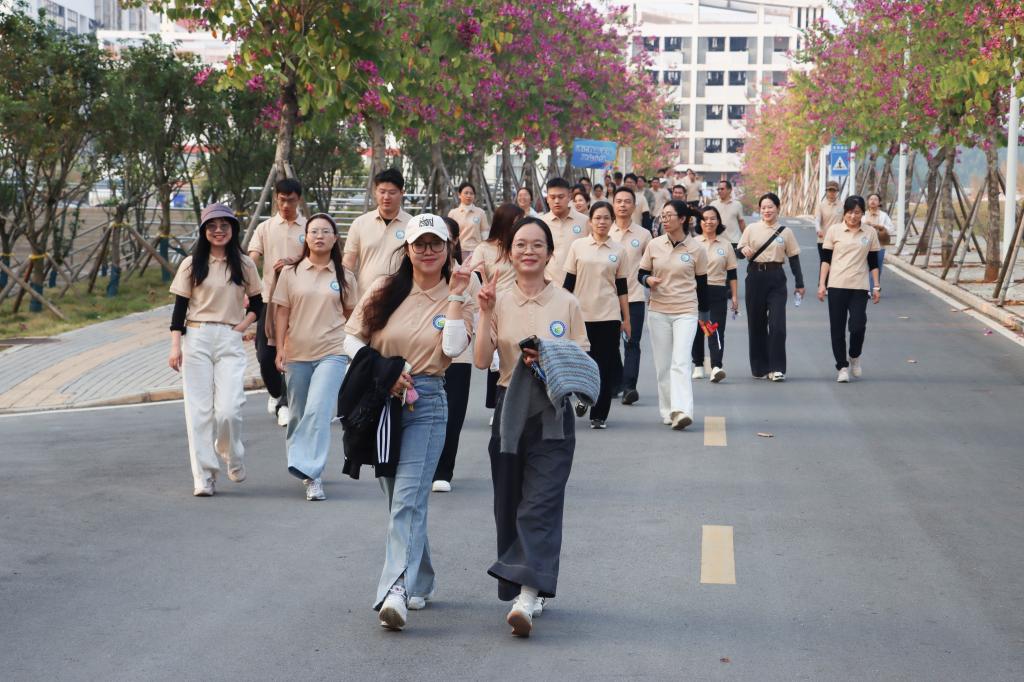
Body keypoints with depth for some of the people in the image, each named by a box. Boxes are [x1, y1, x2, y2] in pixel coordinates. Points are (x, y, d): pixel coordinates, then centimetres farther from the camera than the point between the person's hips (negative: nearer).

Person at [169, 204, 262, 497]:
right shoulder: (192, 264, 5)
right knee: (199, 409, -2)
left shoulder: (244, 265, 8)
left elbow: (257, 304, 16)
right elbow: (180, 306, 4)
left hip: (230, 341, 0)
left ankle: (232, 456, 19)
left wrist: (243, 326, -1)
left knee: (229, 409, -11)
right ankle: (203, 477, 2)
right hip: (196, 340, 0)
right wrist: (175, 346, -3)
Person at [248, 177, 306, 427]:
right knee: (265, 355, 3)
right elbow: (252, 259, -4)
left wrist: (294, 263, -17)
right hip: (269, 297, 1)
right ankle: (275, 393, 28)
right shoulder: (265, 228, 7)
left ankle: (285, 403, 5)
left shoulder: (308, 228, 5)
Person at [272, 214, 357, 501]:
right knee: (298, 415, 10)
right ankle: (310, 470, 27)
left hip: (332, 353, -2)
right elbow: (282, 313, 5)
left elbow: (351, 314, 13)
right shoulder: (291, 273, 5)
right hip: (297, 353, 2)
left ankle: (311, 475, -21)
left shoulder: (345, 276, 6)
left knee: (318, 412, -17)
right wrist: (280, 348, -2)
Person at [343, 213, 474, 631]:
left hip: (426, 404, -3)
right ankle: (420, 582, 28)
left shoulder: (456, 299, 5)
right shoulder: (384, 290, 8)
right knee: (398, 499, 11)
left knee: (408, 499, -15)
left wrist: (455, 296, -10)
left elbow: (453, 347, -12)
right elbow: (352, 340, 6)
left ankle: (396, 591, -24)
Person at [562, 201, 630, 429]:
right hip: (582, 314, 0)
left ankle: (599, 415, 8)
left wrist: (626, 319, 6)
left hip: (609, 315, 0)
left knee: (605, 366, 0)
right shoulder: (578, 246, 3)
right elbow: (569, 282, 5)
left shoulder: (618, 250, 5)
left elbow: (622, 288, 7)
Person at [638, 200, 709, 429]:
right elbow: (641, 274, 10)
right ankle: (667, 412, 16)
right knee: (662, 365, 6)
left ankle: (681, 411, -23)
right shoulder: (654, 245, 4)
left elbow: (702, 283, 7)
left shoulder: (696, 249, -1)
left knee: (681, 362, -15)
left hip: (686, 311, -3)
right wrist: (648, 280, -13)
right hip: (658, 311, 3)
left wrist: (704, 314, 11)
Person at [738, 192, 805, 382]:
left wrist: (799, 284, 8)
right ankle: (759, 367, 17)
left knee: (777, 324, -9)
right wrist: (745, 251, -19)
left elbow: (793, 258, 9)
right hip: (755, 276, 1)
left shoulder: (785, 232, 5)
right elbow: (740, 249, 5)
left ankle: (777, 368, -4)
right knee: (756, 323, 6)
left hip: (776, 278, -1)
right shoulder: (751, 229, 4)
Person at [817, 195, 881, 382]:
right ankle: (842, 366, 12)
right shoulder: (834, 230, 2)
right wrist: (821, 284, -2)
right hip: (837, 286, 0)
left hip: (859, 287, 0)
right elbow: (826, 259, 4)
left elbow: (873, 262, 11)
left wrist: (876, 286, 7)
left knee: (858, 326, -11)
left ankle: (855, 357, 17)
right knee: (837, 328, 1)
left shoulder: (870, 233, 6)